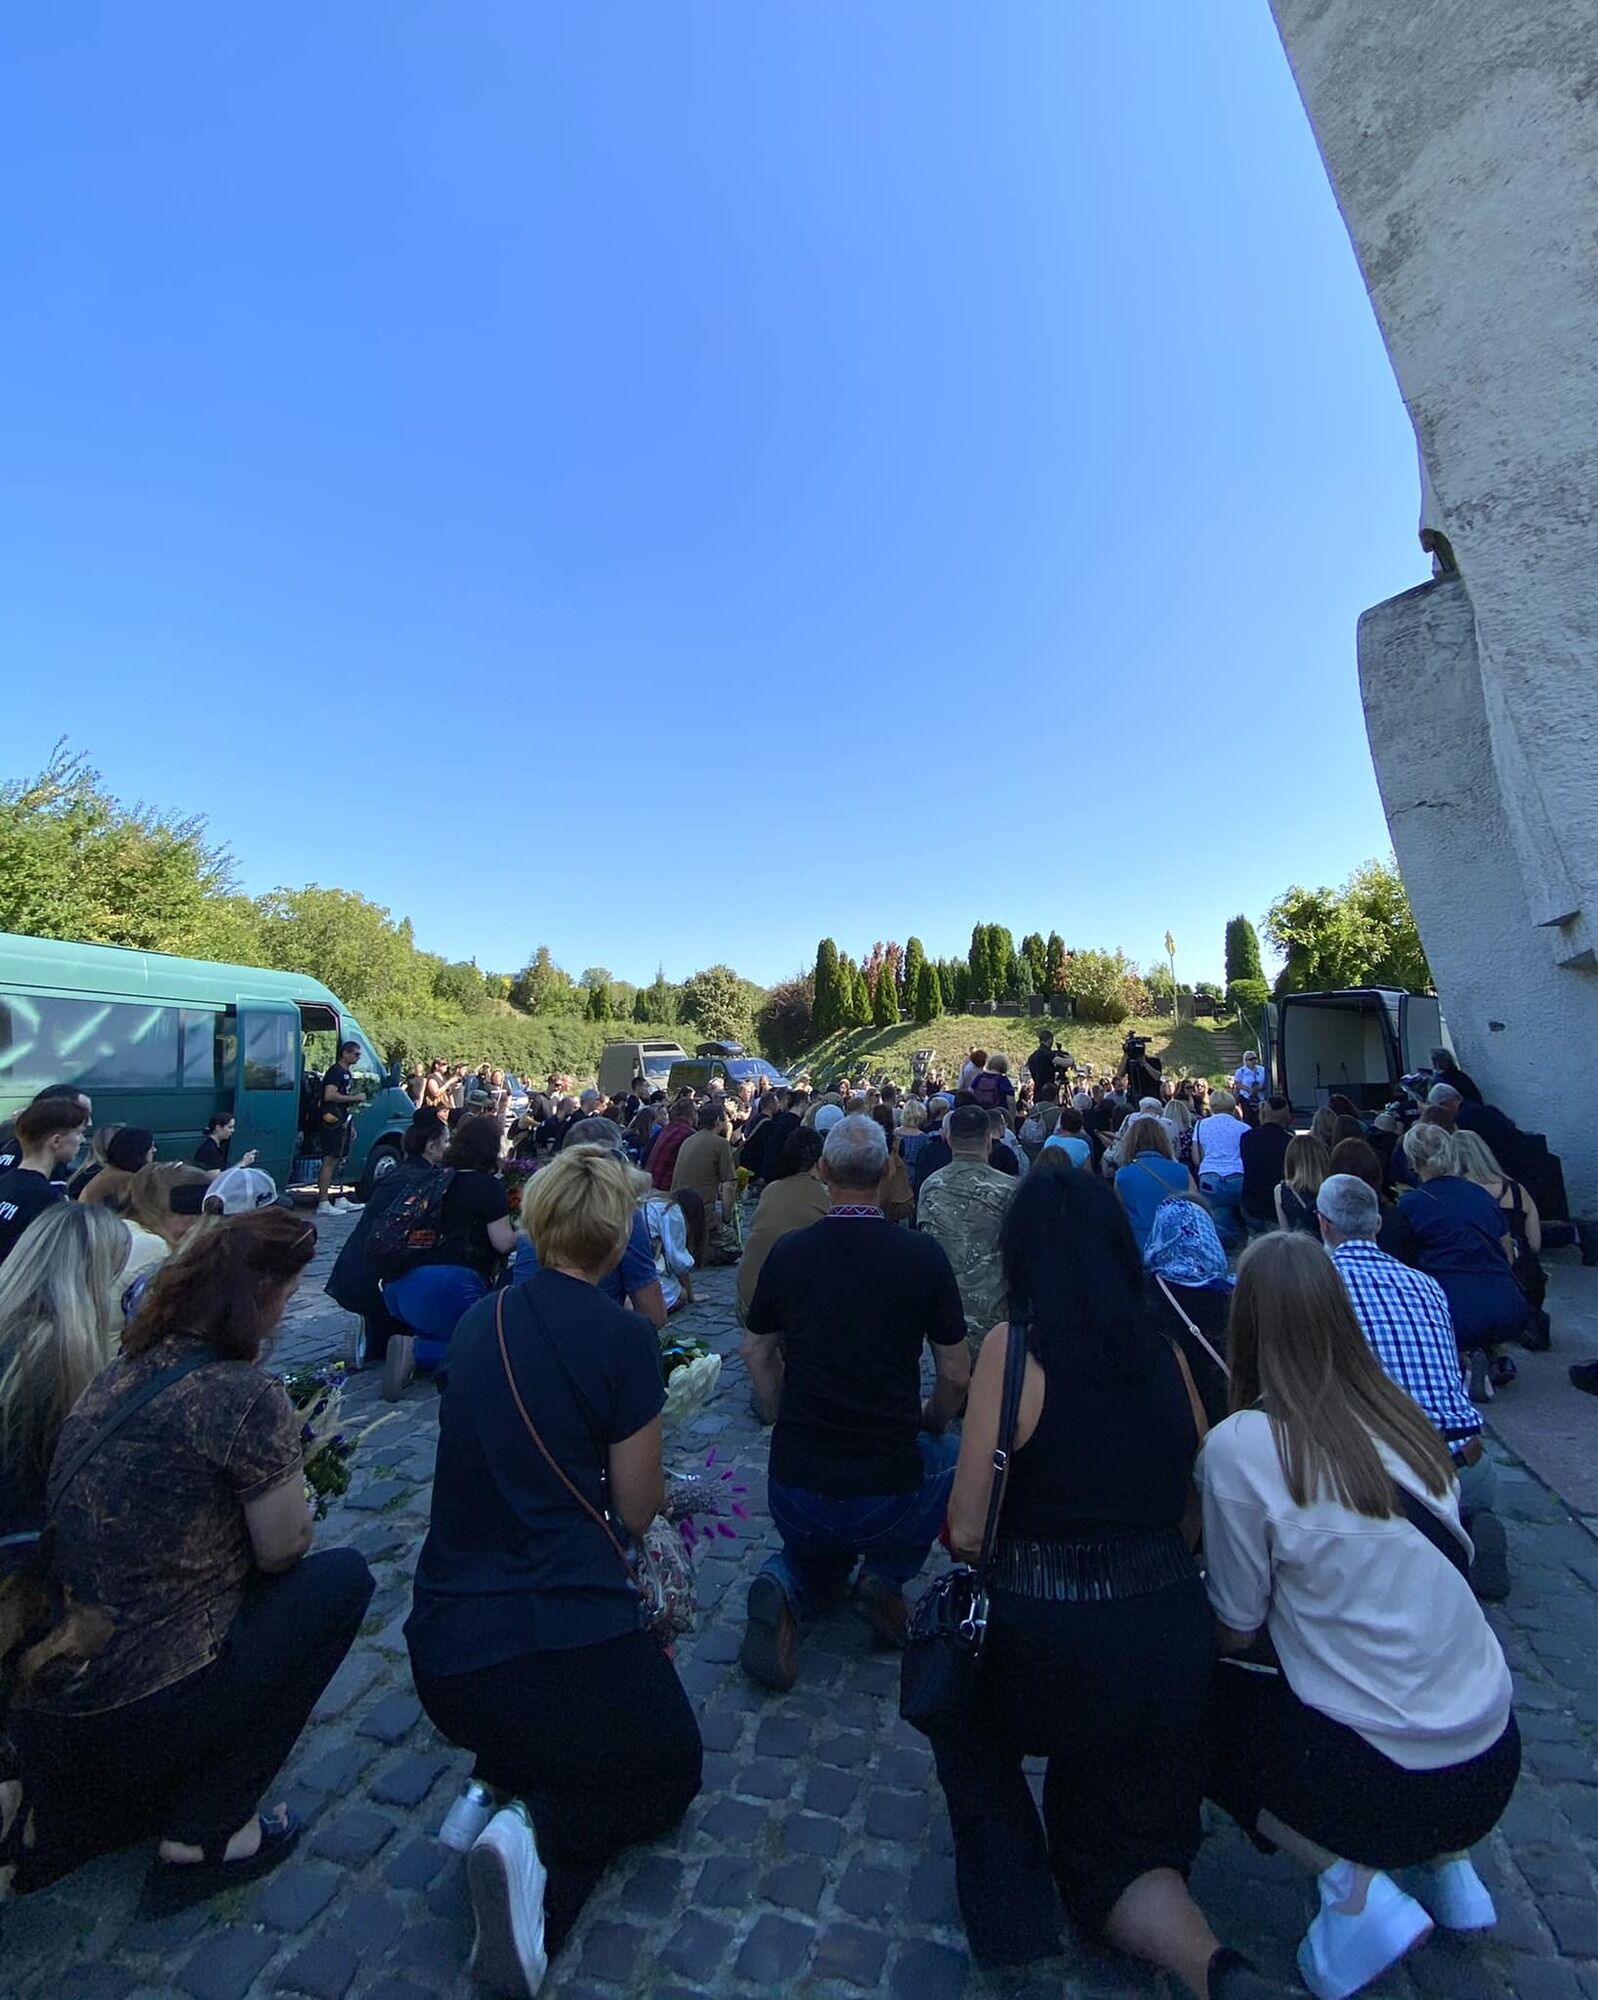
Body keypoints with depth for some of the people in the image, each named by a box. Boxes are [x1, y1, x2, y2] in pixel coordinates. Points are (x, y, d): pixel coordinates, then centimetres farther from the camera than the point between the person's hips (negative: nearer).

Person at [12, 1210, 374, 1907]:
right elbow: (283, 1550, -11)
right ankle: (202, 1835, 9)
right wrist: (293, 1479, 7)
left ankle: (47, 1824, 23)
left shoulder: (120, 1371, 1)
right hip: (140, 1709, -8)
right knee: (341, 1578, 5)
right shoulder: (246, 1396, -23)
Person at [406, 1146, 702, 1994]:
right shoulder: (622, 1335, -16)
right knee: (666, 1771, 25)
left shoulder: (480, 1319, 3)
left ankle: (493, 1789, 11)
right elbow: (636, 1510, -5)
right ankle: (541, 1836, -4)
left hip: (443, 1657, 7)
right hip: (561, 1644, -6)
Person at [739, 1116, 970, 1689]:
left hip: (796, 1488, 2)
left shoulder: (787, 1252, -7)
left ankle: (784, 1588, 1)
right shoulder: (922, 1254, -13)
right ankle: (885, 1577, 13)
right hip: (889, 1495, -2)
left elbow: (756, 1352, 7)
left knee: (814, 1558, 34)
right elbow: (955, 1378, -3)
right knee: (948, 1454, 30)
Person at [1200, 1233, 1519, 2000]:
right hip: (1496, 1758, 6)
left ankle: (1354, 1885, 3)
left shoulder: (1239, 1446, -21)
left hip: (1391, 1782, -6)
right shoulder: (1402, 1414, -5)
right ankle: (1447, 1862, 22)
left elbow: (1236, 1628, -9)